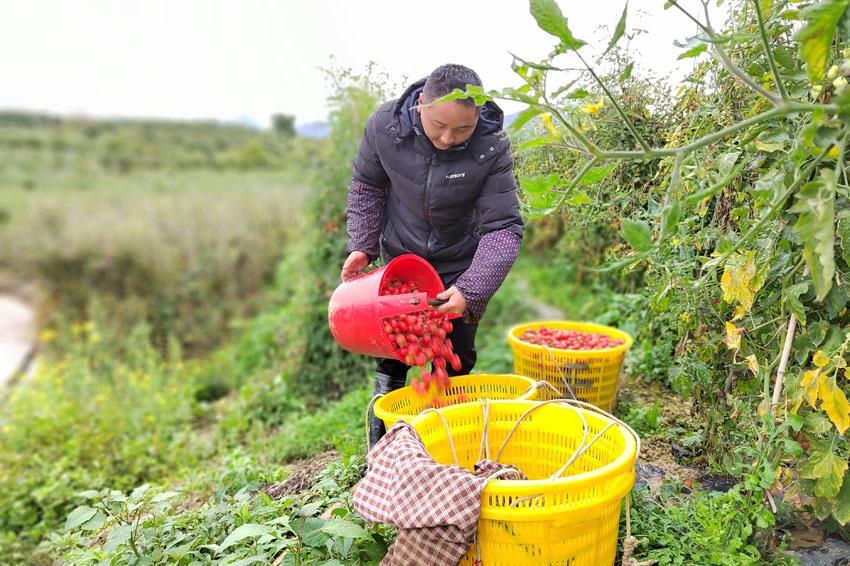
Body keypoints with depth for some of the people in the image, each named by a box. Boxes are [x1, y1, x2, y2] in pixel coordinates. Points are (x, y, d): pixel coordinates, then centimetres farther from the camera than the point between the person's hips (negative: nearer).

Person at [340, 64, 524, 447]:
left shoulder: (492, 148, -25)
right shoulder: (384, 125, -19)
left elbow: (503, 227, -23)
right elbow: (366, 185, 0)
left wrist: (471, 290, -34)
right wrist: (363, 245, -8)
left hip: (461, 268, -1)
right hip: (399, 259, 1)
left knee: (456, 357, 8)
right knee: (393, 350, 9)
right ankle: (381, 431, 30)